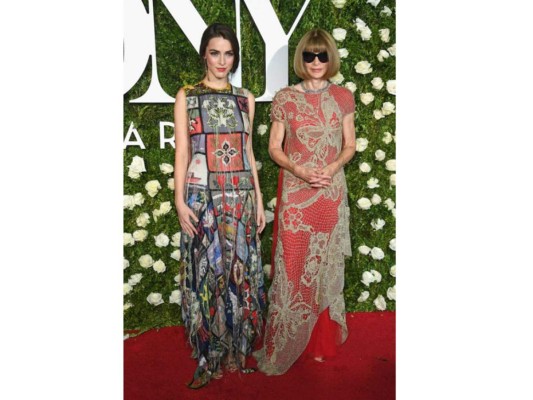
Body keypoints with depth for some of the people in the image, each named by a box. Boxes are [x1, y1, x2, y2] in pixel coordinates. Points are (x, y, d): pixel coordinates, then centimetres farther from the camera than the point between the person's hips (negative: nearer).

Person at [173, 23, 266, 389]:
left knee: (240, 272, 7)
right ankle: (209, 359, 18)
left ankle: (238, 352, 24)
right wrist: (180, 201, -9)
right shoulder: (187, 96, 4)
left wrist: (259, 199, 8)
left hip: (241, 196, 3)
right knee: (206, 272, 3)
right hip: (203, 196, -2)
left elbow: (248, 152, 12)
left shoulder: (245, 98, 11)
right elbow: (182, 152, 0)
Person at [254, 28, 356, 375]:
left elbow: (349, 145, 7)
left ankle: (323, 340, 28)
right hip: (295, 191, -2)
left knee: (326, 265, 10)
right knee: (293, 266, 2)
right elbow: (274, 147, 1)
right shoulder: (285, 99, 0)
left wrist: (331, 168, -12)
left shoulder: (343, 97, 5)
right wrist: (299, 170, -16)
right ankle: (285, 345, 19)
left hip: (331, 192, 2)